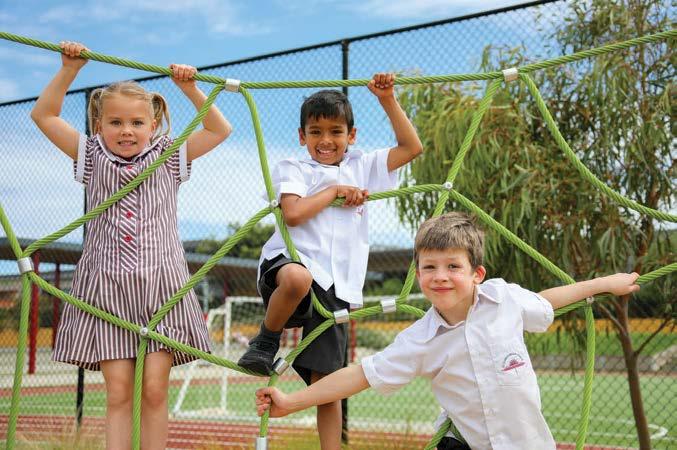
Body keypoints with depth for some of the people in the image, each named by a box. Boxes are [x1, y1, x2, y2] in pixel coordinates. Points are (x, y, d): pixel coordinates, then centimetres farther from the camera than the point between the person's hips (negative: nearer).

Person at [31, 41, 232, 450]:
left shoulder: (169, 157, 10)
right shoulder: (92, 157, 11)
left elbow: (220, 130, 8)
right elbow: (44, 115, 11)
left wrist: (190, 89, 0)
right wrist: (70, 70, 4)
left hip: (160, 285, 0)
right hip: (106, 286, 1)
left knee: (154, 389, -4)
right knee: (118, 390, -3)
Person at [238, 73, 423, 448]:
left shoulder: (362, 168, 19)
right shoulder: (292, 169, 7)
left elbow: (412, 147, 16)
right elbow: (293, 213, -11)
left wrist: (387, 100, 10)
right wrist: (335, 190, -1)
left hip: (335, 285, 3)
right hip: (289, 261, -3)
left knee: (326, 379, 1)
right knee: (297, 277, -42)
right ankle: (266, 340, -14)